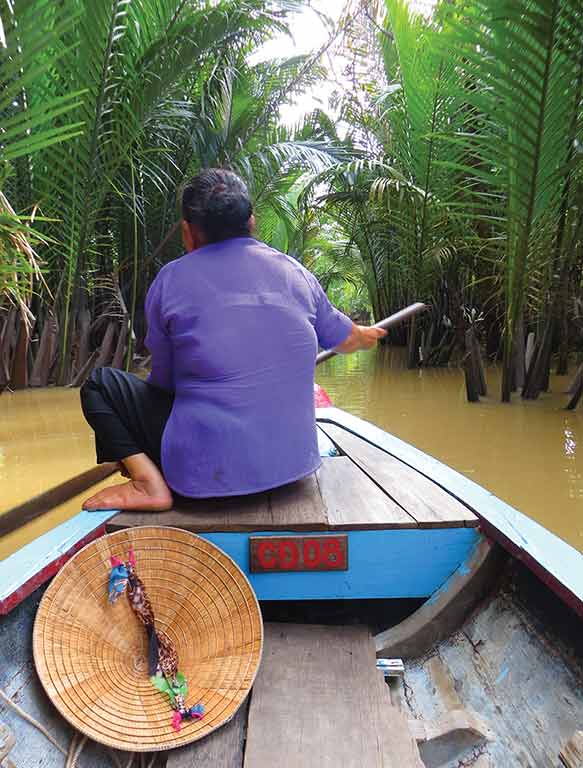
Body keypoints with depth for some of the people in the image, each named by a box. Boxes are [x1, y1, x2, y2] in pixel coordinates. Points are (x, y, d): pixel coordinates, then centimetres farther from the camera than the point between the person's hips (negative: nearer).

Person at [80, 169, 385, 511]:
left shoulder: (170, 280, -7)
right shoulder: (295, 272, 3)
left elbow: (164, 382, 3)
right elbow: (346, 338, 19)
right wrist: (367, 335, 42)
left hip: (205, 472, -4)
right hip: (292, 463, 5)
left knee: (99, 383, 10)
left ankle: (149, 482, -4)